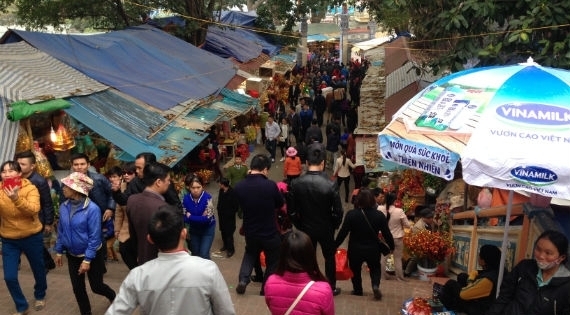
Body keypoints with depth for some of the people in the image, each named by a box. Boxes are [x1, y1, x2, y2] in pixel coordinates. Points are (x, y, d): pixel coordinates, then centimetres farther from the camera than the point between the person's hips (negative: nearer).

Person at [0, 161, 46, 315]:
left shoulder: (30, 188, -16)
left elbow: (34, 210, -31)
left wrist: (16, 198, -46)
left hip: (32, 237, -2)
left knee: (38, 270, 18)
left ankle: (40, 296, 47)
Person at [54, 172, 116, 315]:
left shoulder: (92, 209, -25)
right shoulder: (63, 207, -8)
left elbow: (94, 237, -21)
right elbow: (61, 230, 6)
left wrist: (87, 259, -20)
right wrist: (59, 251, 8)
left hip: (92, 255, -5)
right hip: (72, 255, 5)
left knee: (96, 286, 8)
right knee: (78, 289, 11)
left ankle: (113, 297, 40)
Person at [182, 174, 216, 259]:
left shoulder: (207, 198, -26)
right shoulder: (185, 198, -16)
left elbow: (207, 218, -28)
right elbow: (184, 218, -14)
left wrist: (190, 217, -22)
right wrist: (200, 218, -29)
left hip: (208, 229, -4)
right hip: (194, 229, 4)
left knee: (204, 255, -9)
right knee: (195, 254, 17)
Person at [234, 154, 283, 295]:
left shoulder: (239, 187, -15)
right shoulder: (270, 185, -24)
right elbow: (280, 204, -6)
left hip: (250, 232, 4)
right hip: (270, 232, -3)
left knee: (250, 253, 32)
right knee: (272, 261, 19)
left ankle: (243, 279, 17)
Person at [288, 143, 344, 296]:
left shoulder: (295, 184, -17)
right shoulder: (331, 185, -23)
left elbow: (291, 211, -9)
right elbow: (338, 212, -16)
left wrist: (299, 225, 8)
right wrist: (334, 226, 4)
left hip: (306, 228, 1)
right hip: (326, 229, -1)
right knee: (329, 257, 21)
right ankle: (332, 288, 34)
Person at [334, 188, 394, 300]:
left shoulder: (351, 214, -16)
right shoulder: (379, 215, -11)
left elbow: (343, 233, -12)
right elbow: (386, 233, -6)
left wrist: (335, 245, 1)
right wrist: (391, 246, 11)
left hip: (355, 249, -1)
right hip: (373, 249, 1)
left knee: (355, 270, 22)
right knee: (375, 268, 24)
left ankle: (357, 290, 33)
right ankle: (375, 285, 1)